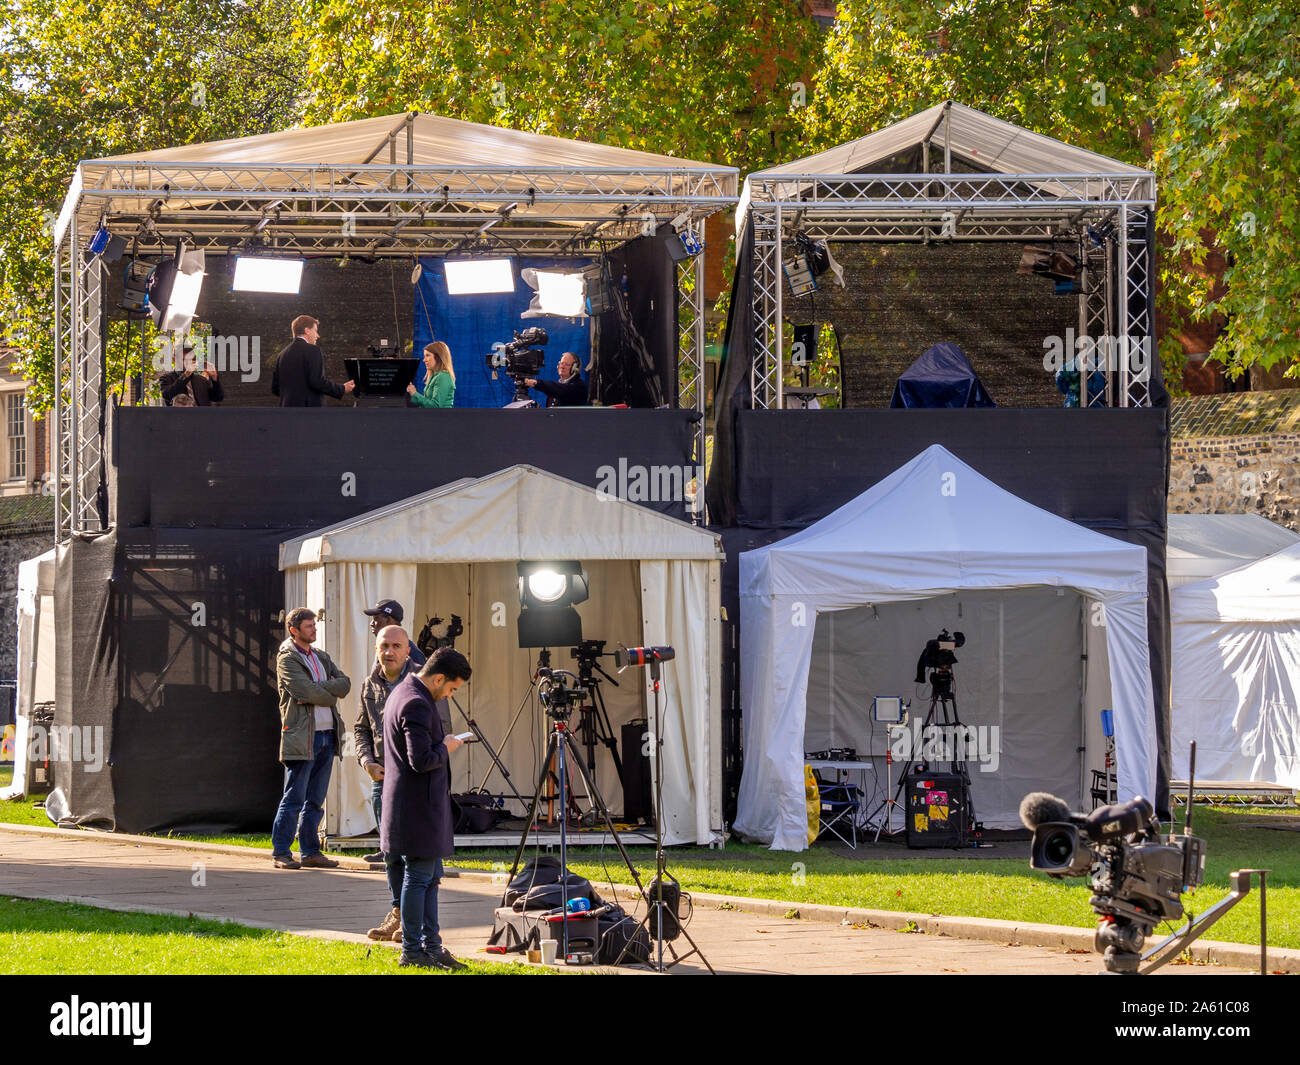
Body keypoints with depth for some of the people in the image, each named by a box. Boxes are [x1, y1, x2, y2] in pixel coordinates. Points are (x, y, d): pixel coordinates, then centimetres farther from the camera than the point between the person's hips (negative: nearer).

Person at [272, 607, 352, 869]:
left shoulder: (321, 657, 19)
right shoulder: (287, 658, -4)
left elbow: (344, 684, 5)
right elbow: (305, 691, -17)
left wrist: (319, 689, -10)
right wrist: (330, 696, -2)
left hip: (327, 735, 7)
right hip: (302, 737, -7)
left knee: (315, 800, 10)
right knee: (294, 799, -7)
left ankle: (311, 851, 15)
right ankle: (281, 853, -3)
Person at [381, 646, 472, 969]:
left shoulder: (403, 692, 13)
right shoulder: (416, 704, -21)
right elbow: (422, 760, -26)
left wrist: (442, 743, 12)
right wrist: (446, 748, -9)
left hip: (422, 806, 11)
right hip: (418, 806, -11)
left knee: (430, 877, 15)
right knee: (419, 876, -4)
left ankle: (431, 945, 19)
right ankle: (411, 951, 1)